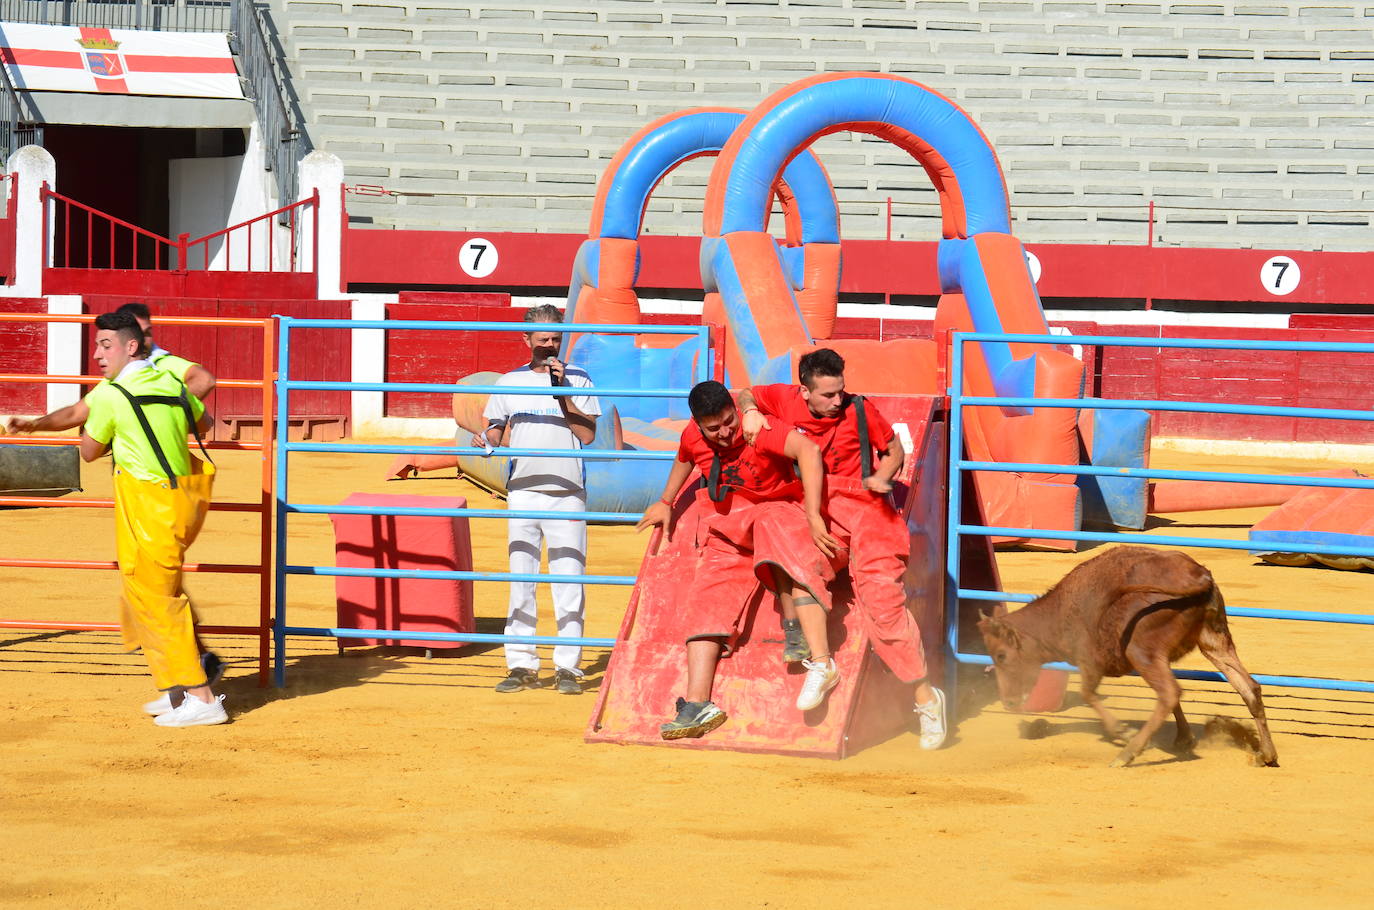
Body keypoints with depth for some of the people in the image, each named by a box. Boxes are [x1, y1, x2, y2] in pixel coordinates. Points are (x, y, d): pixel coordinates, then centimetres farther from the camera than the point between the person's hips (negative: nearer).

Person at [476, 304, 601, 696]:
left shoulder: (578, 380, 5)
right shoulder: (509, 383, 11)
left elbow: (588, 434, -3)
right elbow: (499, 432, 12)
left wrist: (562, 392, -10)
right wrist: (486, 439, -10)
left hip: (567, 492, -2)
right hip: (522, 491, 2)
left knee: (568, 582, -4)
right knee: (521, 581, 4)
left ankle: (567, 667, 1)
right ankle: (521, 665, 9)